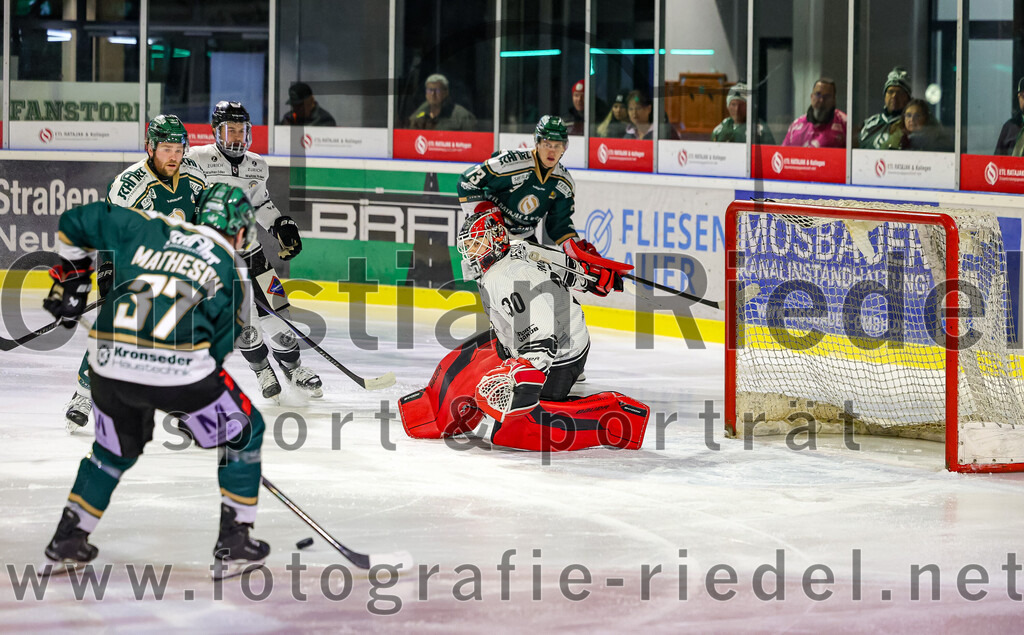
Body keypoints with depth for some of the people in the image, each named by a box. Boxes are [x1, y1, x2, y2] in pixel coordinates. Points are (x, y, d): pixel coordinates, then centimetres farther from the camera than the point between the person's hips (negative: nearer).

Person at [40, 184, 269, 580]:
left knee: (117, 447, 31)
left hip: (109, 365, 4)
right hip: (179, 369, -4)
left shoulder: (147, 231, 16)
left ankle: (67, 543, 33)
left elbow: (76, 221, 19)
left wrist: (71, 279, 31)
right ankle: (234, 543, 17)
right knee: (243, 432, 19)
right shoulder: (231, 275, 9)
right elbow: (218, 347, 10)